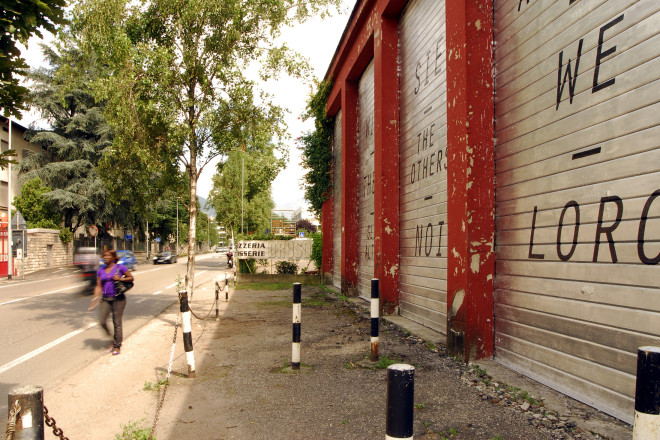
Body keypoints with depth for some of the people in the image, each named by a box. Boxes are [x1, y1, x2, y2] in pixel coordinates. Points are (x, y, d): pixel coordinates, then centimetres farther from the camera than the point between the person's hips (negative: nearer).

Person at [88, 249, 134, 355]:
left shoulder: (120, 267, -3)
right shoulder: (100, 270, 9)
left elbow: (131, 278, 4)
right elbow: (99, 286, 8)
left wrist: (120, 279, -12)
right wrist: (95, 298, -3)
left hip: (118, 298, -4)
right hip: (105, 299, 4)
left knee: (117, 322, 0)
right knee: (103, 322, -5)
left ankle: (117, 346, 12)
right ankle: (114, 339, 19)